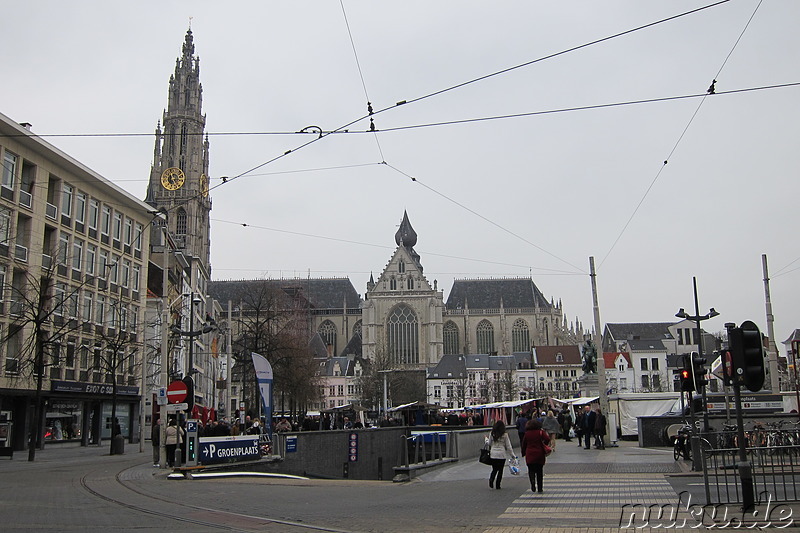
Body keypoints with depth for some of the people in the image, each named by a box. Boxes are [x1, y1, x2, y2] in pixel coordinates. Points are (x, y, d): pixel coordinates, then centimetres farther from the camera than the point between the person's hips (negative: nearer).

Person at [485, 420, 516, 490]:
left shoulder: (492, 434, -1)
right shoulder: (505, 435, -6)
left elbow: (489, 443, 10)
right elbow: (508, 446, -2)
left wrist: (486, 439, 31)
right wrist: (512, 455, 8)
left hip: (493, 454, 2)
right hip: (502, 454, -2)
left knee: (494, 469, 12)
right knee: (500, 470, 8)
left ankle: (491, 480, -13)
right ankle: (497, 485, 8)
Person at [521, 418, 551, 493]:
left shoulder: (527, 433, 3)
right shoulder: (541, 432, -2)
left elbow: (524, 444, 6)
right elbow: (547, 439, -16)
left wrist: (523, 453, 17)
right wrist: (544, 445, 4)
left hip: (529, 454, 0)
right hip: (539, 454, 0)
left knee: (531, 470, 5)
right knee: (539, 471, 10)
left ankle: (532, 482, -23)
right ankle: (540, 488, 14)